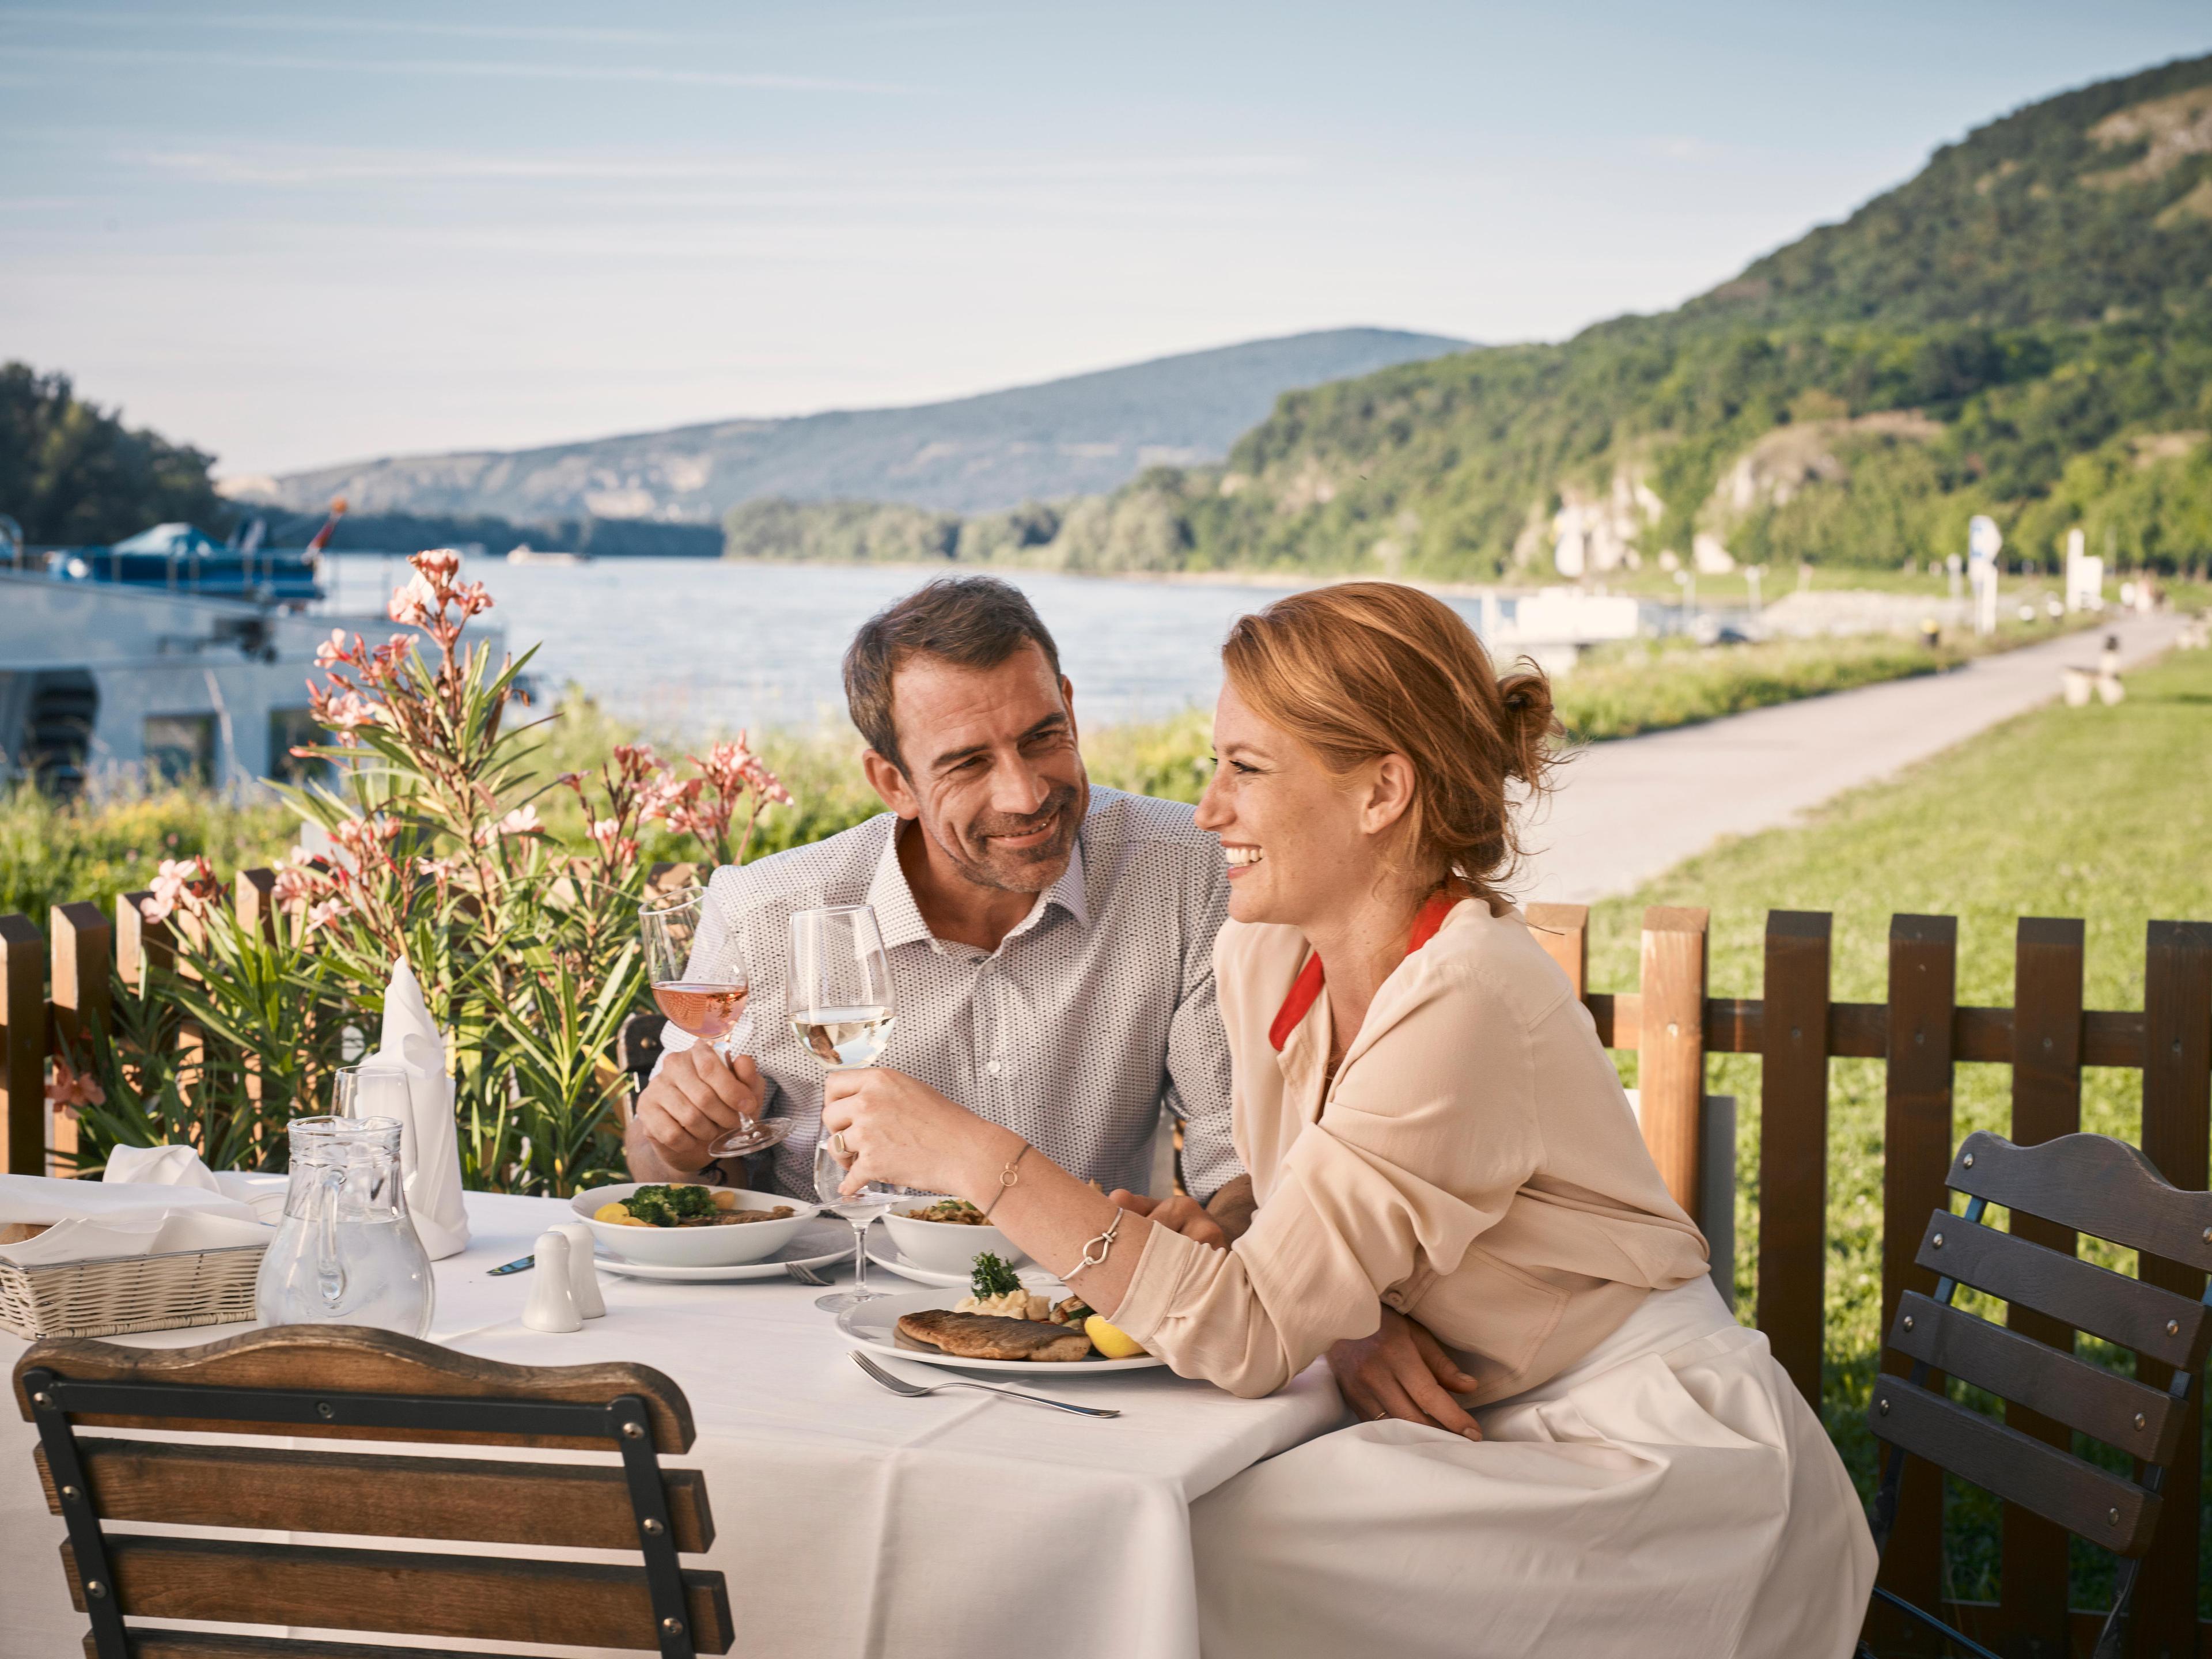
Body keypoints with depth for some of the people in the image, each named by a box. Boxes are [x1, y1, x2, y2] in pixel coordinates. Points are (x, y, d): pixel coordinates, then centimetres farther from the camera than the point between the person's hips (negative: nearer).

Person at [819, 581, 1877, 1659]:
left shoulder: (1466, 1002, -23)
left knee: (1212, 1559, -22)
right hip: (1502, 1434, 7)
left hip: (1660, 1468, -7)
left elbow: (1257, 1333, -25)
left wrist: (977, 1158, -26)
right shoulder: (1259, 958, 1)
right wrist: (1189, 1226, -9)